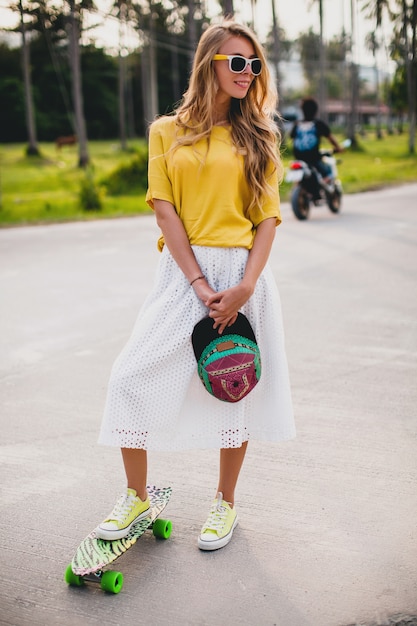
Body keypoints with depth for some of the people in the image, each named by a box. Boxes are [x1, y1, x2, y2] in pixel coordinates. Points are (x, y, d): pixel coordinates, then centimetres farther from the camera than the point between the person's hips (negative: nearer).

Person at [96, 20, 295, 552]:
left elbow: (268, 217, 2)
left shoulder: (256, 137, 8)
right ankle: (137, 497, 15)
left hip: (242, 272, 0)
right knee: (133, 378, -5)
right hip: (181, 273, 0)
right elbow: (165, 211, -2)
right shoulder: (168, 131, 6)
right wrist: (199, 284, -12)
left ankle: (225, 502, 24)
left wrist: (245, 286, -12)